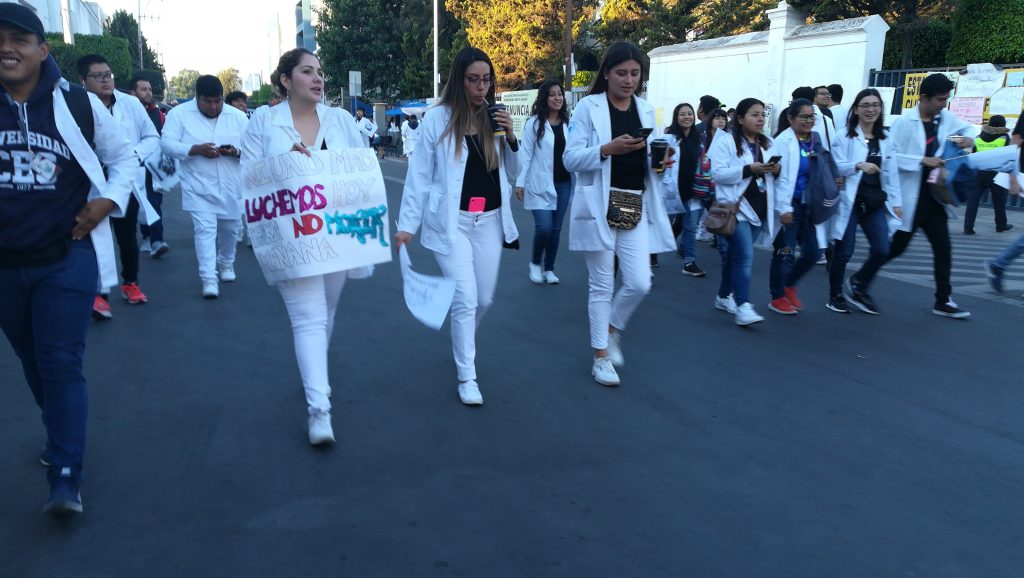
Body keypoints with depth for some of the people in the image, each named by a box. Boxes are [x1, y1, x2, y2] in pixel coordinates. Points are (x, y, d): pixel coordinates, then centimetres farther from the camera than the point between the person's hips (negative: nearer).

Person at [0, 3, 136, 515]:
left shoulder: (78, 104, -6)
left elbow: (123, 156, 6)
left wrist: (109, 201, -9)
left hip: (66, 258, -3)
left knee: (61, 364, -7)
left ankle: (66, 477, -2)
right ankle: (63, 435, 41)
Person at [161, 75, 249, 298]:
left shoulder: (238, 116, 3)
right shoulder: (178, 114, -3)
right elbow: (167, 144, -10)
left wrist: (236, 151, -20)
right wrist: (196, 149, -25)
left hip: (231, 187, 3)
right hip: (199, 187, -3)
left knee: (230, 228, 15)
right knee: (205, 230, -11)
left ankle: (226, 263, 41)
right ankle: (209, 279, -9)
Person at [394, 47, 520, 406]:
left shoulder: (495, 118, 6)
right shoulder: (438, 119, -6)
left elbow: (512, 174, 11)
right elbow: (419, 174, -4)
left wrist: (511, 139, -7)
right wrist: (408, 223, -7)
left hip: (489, 221, 4)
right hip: (451, 221, -4)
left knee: (485, 299, 12)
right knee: (465, 299, -8)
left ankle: (462, 343, 43)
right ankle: (467, 377, 7)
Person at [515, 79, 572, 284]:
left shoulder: (568, 122, 7)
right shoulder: (534, 122, -4)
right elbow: (526, 154, -4)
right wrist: (520, 182, -8)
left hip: (563, 183, 4)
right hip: (540, 184, -4)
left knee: (556, 228, 8)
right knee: (544, 227, -11)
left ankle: (549, 268, 22)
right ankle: (535, 263, 15)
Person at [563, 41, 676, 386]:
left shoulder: (646, 110, 12)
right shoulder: (589, 107, -2)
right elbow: (571, 159, -8)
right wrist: (608, 148, -22)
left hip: (635, 207, 4)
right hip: (599, 207, -4)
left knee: (640, 283, -2)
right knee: (602, 284, 2)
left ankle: (613, 329, 27)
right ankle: (601, 356, 16)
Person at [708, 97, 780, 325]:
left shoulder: (767, 144, 16)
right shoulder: (726, 141, -5)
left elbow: (772, 177, 21)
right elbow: (718, 174, -14)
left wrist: (777, 170, -3)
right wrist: (749, 169, -23)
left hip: (760, 208, 6)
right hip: (736, 207, -6)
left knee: (735, 255, 12)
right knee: (744, 257, -16)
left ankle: (724, 296, 26)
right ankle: (743, 306, -16)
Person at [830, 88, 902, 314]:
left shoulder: (886, 140, 11)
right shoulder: (845, 136, -3)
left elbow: (891, 173, 11)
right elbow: (835, 166, -10)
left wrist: (896, 202, 8)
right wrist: (858, 165, -25)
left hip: (875, 203, 4)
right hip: (849, 201, -4)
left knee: (882, 251, -3)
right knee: (844, 251, 1)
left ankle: (857, 284, 22)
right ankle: (835, 295, 20)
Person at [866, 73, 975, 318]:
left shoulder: (946, 118, 5)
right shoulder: (904, 122, -14)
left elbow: (966, 128, 23)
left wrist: (968, 139, 1)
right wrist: (922, 161, -24)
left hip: (933, 196, 6)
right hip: (909, 198, -6)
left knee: (943, 249, 6)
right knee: (896, 247, 3)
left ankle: (943, 301, 15)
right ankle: (860, 280, 23)